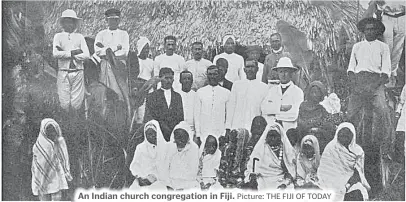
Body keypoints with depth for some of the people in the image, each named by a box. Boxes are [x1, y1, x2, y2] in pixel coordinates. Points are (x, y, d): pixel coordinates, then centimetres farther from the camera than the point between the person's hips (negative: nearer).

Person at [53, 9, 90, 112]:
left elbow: (87, 55, 0)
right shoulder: (58, 36, 10)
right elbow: (55, 54, -6)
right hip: (63, 72, -1)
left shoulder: (80, 37, 13)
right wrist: (73, 52, -7)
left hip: (78, 73, 1)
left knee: (76, 105, -1)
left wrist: (65, 53, -4)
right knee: (64, 104, -4)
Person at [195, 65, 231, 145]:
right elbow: (197, 114, 6)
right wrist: (198, 134, 0)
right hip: (204, 135, 0)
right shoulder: (200, 92, 6)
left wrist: (225, 134, -1)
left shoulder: (226, 93, 5)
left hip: (220, 135, 0)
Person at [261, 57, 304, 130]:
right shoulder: (272, 90, 14)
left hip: (289, 130, -2)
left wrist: (274, 114, -1)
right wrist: (280, 108, -11)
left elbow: (293, 115, -7)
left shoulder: (297, 91, 3)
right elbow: (263, 108, 0)